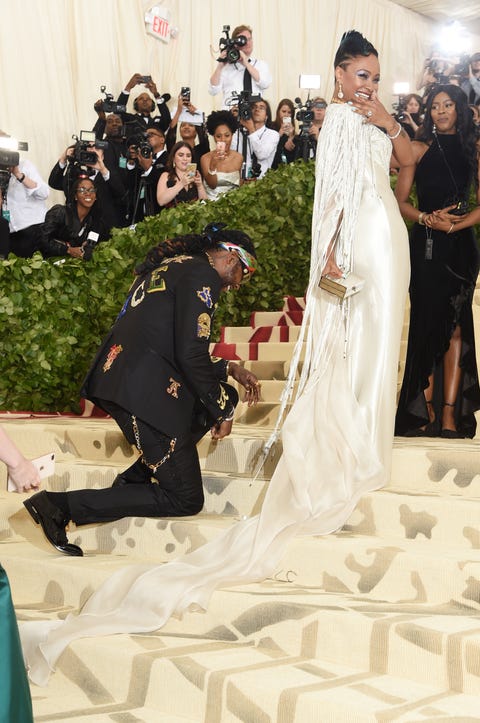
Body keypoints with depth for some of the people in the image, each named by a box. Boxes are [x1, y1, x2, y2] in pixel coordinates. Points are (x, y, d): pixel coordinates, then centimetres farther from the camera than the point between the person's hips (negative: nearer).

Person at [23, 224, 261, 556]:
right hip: (145, 390, -10)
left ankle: (134, 477, 16)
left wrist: (230, 369, 27)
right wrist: (222, 411, -3)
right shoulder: (202, 274, -7)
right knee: (186, 500, -1)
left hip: (117, 377, 10)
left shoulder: (171, 267, 23)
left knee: (226, 398, 25)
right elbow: (191, 354, -15)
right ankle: (61, 504, -9)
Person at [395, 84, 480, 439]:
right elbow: (400, 201, 3)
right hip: (426, 247, -1)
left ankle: (449, 413, -4)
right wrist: (428, 218, -14)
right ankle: (427, 412, -2)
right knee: (429, 325, -3)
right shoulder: (420, 149, 8)